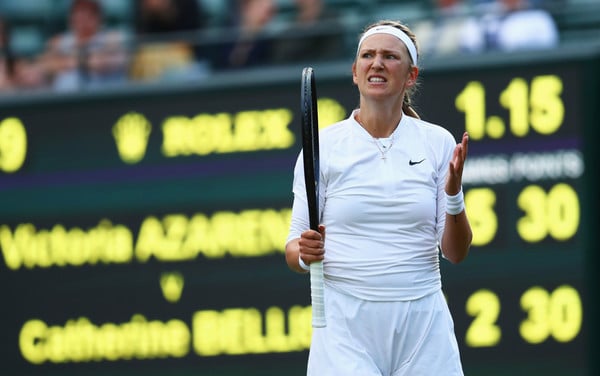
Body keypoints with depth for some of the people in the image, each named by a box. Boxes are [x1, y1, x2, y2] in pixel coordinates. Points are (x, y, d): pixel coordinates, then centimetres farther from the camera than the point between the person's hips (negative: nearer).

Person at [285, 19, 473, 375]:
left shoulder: (437, 143, 4)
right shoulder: (323, 146, 1)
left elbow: (456, 252, 3)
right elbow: (293, 250, 4)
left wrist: (454, 195, -14)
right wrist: (305, 253, -19)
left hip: (423, 323, 1)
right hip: (346, 326, -1)